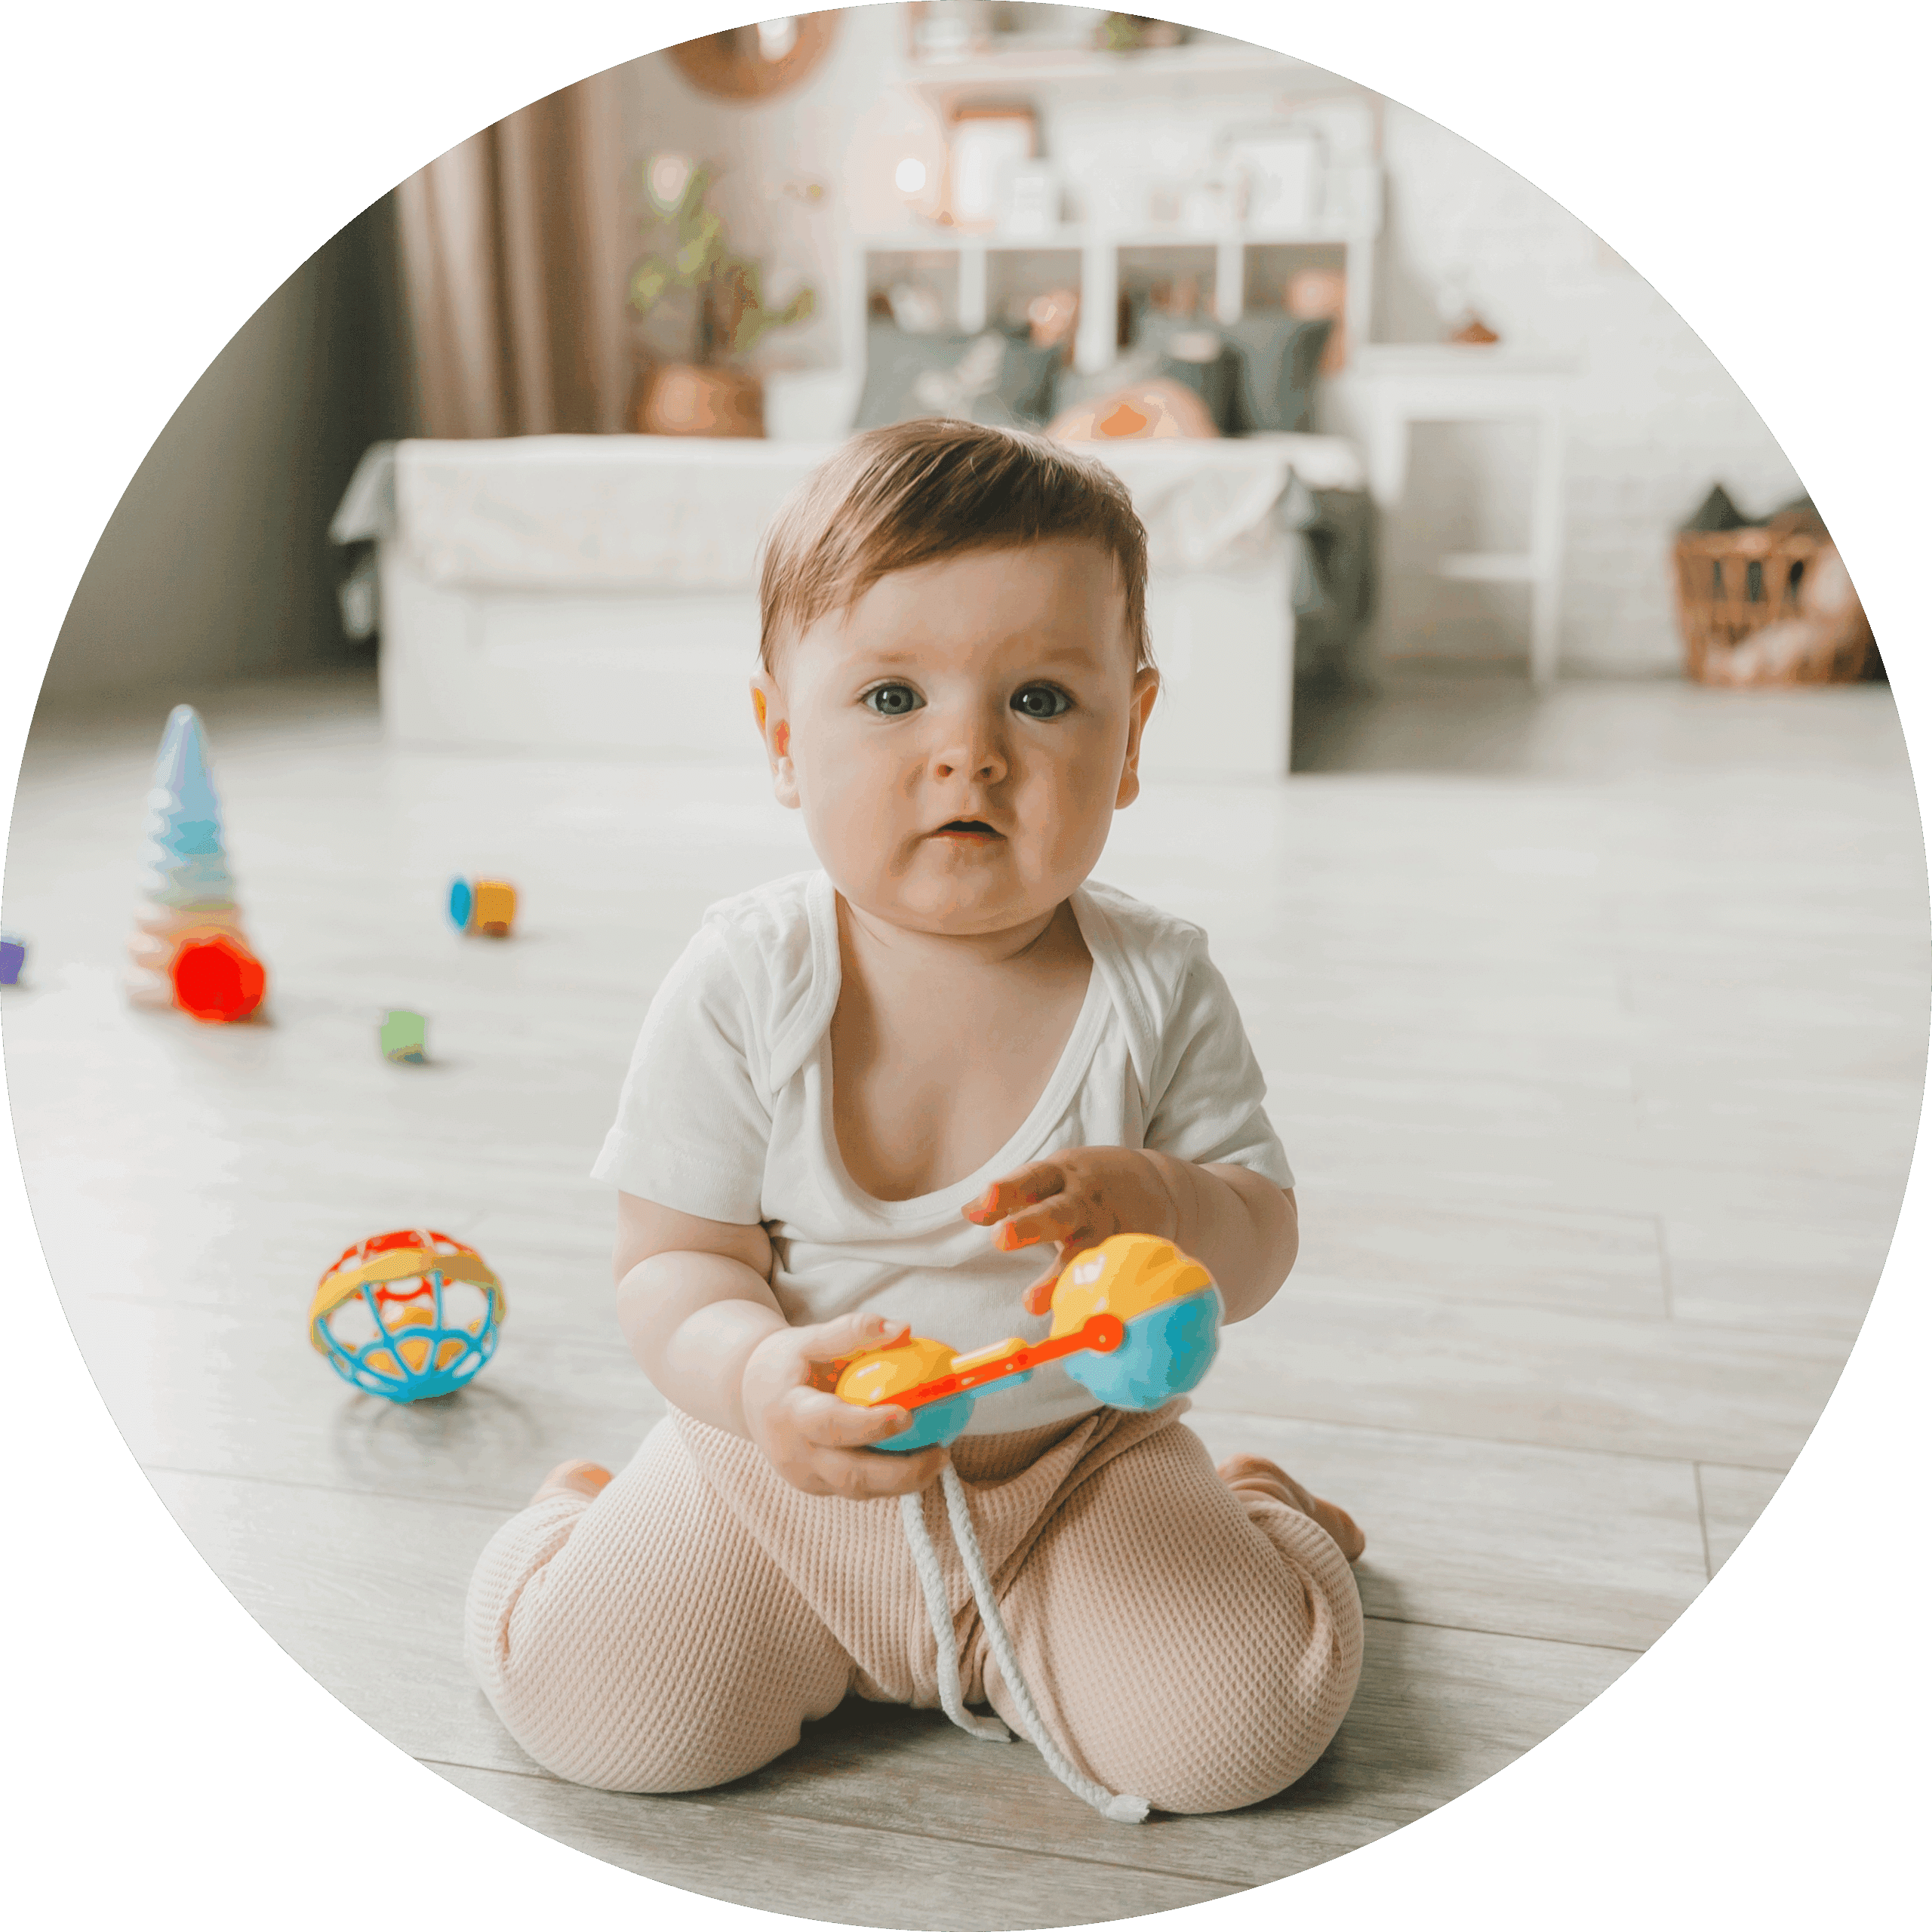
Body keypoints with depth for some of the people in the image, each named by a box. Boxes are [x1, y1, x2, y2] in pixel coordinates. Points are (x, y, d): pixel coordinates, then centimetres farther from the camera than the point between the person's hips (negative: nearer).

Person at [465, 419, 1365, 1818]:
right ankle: (592, 1520, 21)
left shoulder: (1159, 987, -11)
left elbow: (1266, 1236, -6)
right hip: (790, 1464, 0)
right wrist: (753, 1373, -34)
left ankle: (1257, 1519, 20)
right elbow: (677, 1260, -11)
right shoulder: (745, 984, -16)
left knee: (1236, 1731, -15)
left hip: (1078, 1453, 1)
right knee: (601, 1710, -14)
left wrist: (1166, 1210, -30)